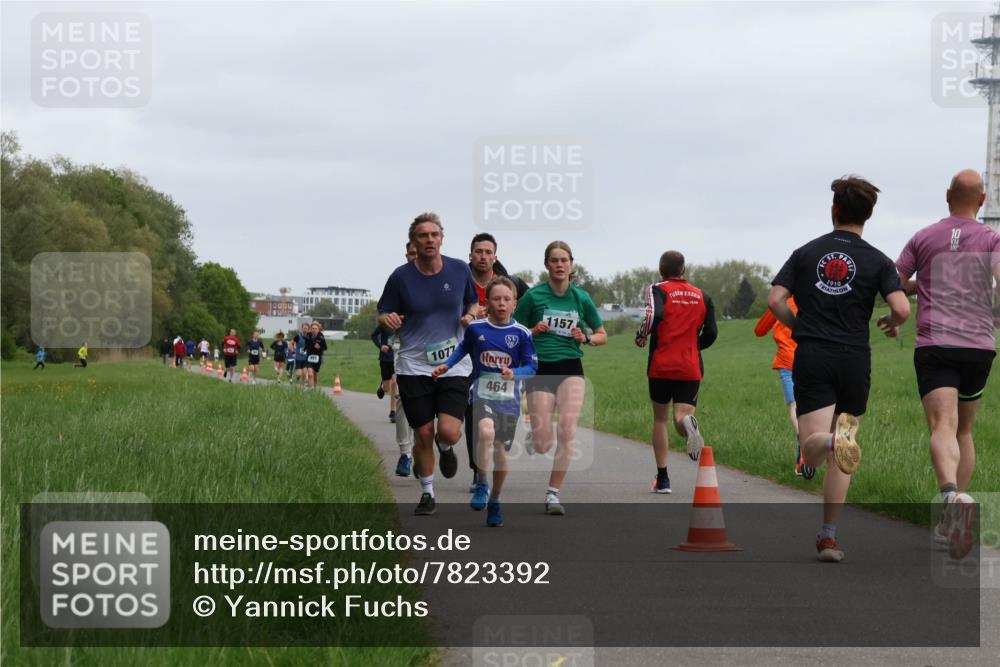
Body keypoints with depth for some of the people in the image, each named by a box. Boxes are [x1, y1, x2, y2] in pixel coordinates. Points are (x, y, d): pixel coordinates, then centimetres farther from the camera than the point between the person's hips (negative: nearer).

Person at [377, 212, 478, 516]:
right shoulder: (401, 276, -5)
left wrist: (470, 315, -7)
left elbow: (474, 302, 15)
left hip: (454, 364, 0)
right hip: (414, 366, 0)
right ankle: (427, 493, 25)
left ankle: (445, 447, 25)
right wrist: (388, 319, -20)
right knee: (423, 434, 2)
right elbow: (383, 314, 3)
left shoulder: (460, 270, 0)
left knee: (449, 432, -14)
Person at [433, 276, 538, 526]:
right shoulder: (475, 328, 0)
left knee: (501, 450, 6)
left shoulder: (521, 334, -4)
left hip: (509, 399, 1)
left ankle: (495, 501, 27)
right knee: (486, 432, -29)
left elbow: (532, 366, -1)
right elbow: (463, 349, 19)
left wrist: (514, 373, -19)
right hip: (482, 394, -1)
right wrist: (446, 365, 7)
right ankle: (481, 486, -11)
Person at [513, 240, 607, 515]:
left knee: (568, 430, -19)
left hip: (571, 369, 2)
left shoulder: (581, 297, 6)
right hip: (540, 370, -2)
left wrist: (585, 338, -5)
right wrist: (533, 332, -15)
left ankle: (553, 493, -8)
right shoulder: (533, 296, -2)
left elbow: (602, 335, 16)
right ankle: (531, 440, 33)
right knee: (543, 445, -7)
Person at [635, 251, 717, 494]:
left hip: (661, 366, -2)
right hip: (691, 368, 2)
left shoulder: (658, 290, -1)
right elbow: (711, 333, 6)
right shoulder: (702, 296, 10)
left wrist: (641, 337, -4)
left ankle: (662, 479, 13)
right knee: (681, 417, -2)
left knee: (660, 419, 13)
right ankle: (688, 422, -41)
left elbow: (653, 315, -21)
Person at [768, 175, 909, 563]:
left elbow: (775, 301, -1)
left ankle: (831, 440, -43)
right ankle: (828, 537, 8)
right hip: (854, 358, 0)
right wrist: (891, 323, 12)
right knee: (839, 459, 12)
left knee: (812, 453, -7)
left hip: (811, 357, 0)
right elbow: (902, 309, -11)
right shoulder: (877, 261, 2)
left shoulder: (806, 253, 8)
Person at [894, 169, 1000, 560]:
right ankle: (951, 525, 16)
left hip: (933, 345, -1)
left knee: (943, 428, -16)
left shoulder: (923, 239, 10)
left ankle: (952, 496, -46)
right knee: (964, 431, 17)